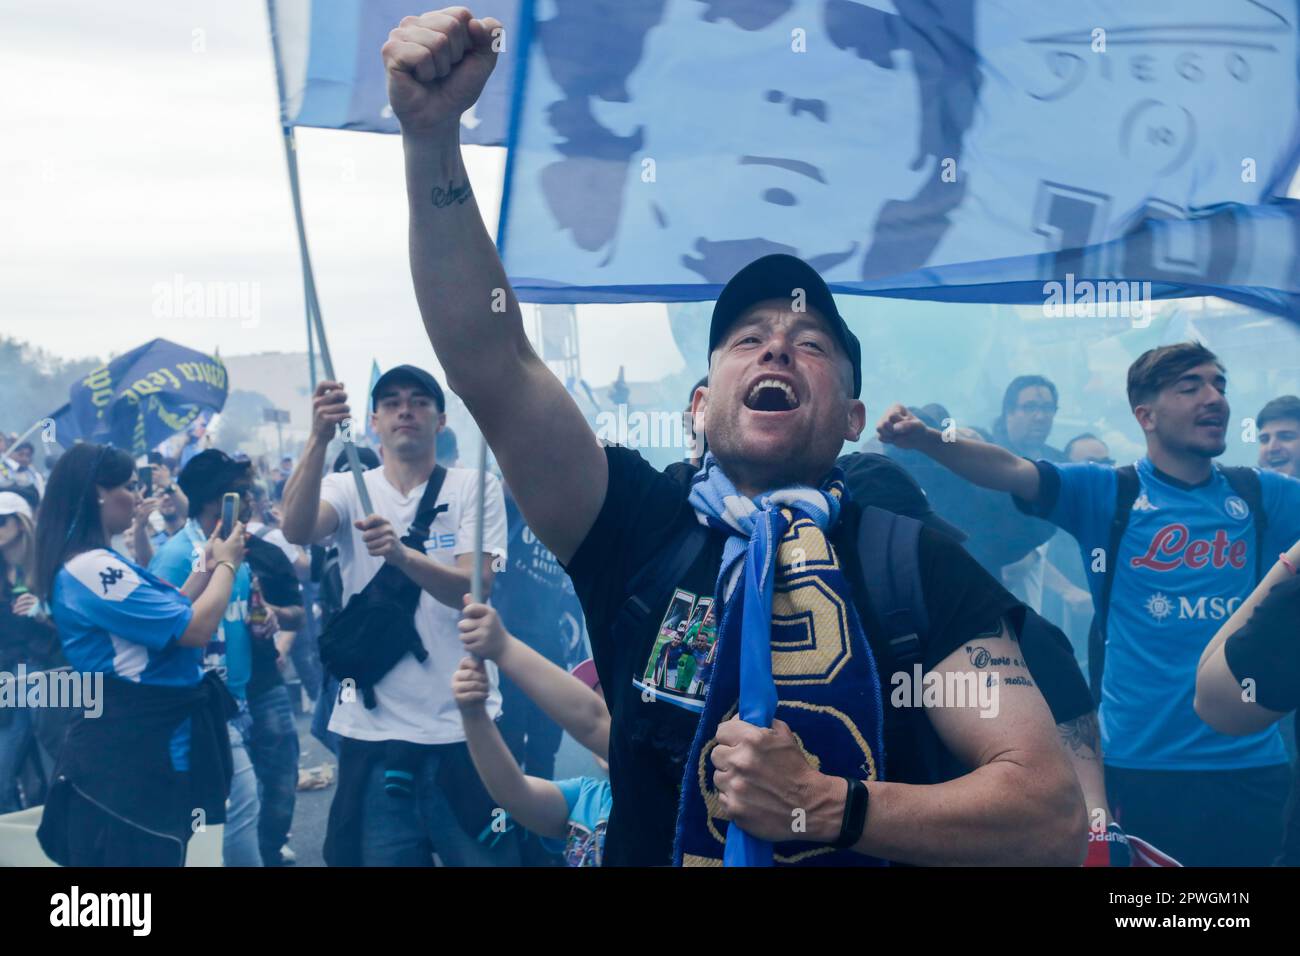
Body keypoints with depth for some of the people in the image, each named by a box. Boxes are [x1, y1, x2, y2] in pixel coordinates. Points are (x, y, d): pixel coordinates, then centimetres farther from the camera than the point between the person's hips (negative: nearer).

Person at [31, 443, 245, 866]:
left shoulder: (93, 563, 13)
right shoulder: (92, 568, -21)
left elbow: (165, 619, 18)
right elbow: (197, 627, -21)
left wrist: (206, 570, 12)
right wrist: (227, 564, -5)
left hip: (133, 743, 11)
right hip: (133, 751, -11)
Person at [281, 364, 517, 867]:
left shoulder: (475, 489, 0)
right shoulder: (349, 489, 5)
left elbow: (475, 590, -13)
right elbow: (295, 529, -17)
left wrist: (403, 555, -31)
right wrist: (319, 437, -31)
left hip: (462, 726, -1)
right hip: (373, 730, 2)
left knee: (486, 856, 3)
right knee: (380, 854, 9)